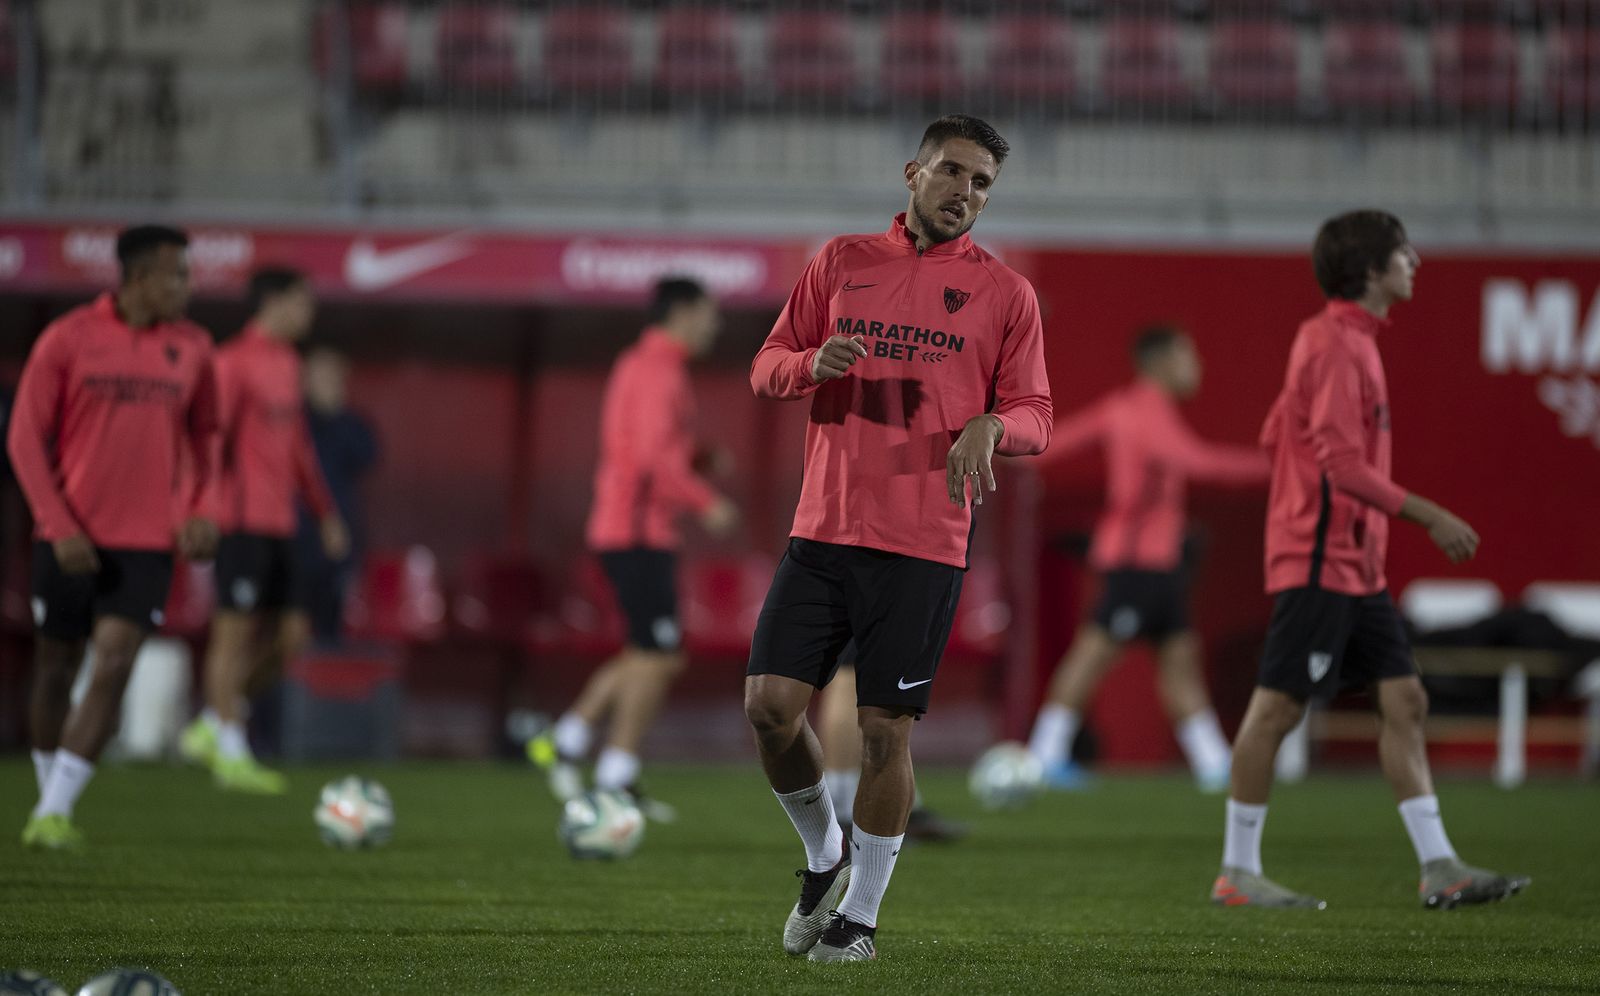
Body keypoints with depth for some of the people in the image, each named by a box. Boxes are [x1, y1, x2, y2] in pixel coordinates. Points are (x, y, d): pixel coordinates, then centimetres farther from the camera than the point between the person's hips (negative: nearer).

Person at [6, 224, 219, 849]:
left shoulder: (191, 348, 5)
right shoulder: (68, 339, -5)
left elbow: (202, 437, 18)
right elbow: (26, 438, -4)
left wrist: (197, 512, 3)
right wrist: (61, 527, -11)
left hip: (147, 541, 2)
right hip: (70, 540, -1)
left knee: (114, 667, -13)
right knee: (56, 668, 9)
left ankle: (53, 815, -13)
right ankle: (49, 795, 27)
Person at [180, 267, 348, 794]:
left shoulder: (286, 364, 18)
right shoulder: (235, 360, -9)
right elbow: (209, 434, -16)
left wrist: (326, 513, 27)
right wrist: (202, 507, -25)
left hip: (279, 523, 9)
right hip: (242, 518, -9)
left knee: (288, 637, 6)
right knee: (236, 631, -4)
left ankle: (210, 728, 17)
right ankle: (231, 755, 1)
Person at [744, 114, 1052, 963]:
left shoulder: (1004, 293, 5)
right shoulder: (843, 261, 10)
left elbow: (1035, 416, 6)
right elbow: (766, 366, 13)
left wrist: (990, 425, -17)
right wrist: (812, 363, -9)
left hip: (925, 545, -2)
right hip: (822, 531, 2)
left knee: (885, 728, -4)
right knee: (769, 704, -6)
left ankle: (861, 914, 11)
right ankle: (824, 856, 21)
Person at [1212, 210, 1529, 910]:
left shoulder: (1351, 340, 16)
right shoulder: (1334, 344, -14)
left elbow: (1275, 433, 23)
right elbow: (1344, 464, -20)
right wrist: (1430, 517, -17)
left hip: (1357, 566, 10)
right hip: (1319, 559, -10)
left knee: (1404, 702, 5)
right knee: (1277, 708, -5)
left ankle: (1439, 869, 3)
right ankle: (1237, 872, 0)